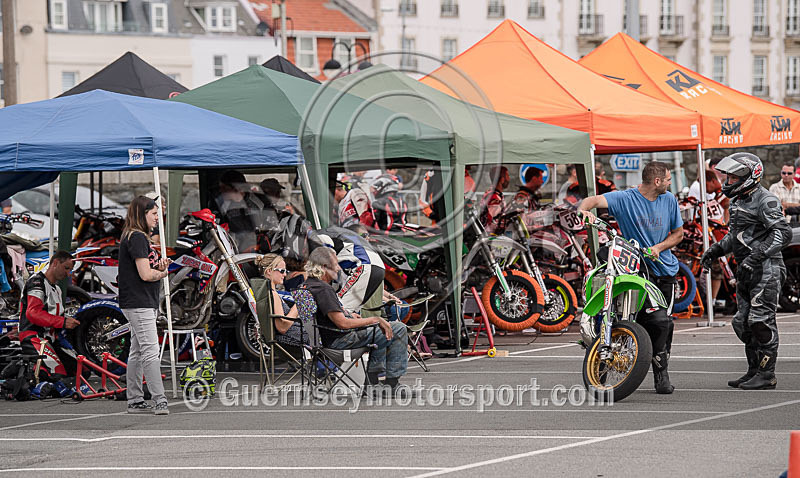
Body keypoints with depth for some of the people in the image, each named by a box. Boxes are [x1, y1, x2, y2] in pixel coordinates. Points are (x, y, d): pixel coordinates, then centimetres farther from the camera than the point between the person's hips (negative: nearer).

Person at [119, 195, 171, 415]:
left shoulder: (138, 237, 17)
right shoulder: (137, 238, -15)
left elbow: (150, 269, 20)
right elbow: (146, 274, -20)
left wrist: (159, 266, 0)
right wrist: (162, 273, -1)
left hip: (145, 304, 11)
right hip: (139, 303, -11)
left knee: (137, 353, 11)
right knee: (150, 352, -13)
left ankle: (135, 401, 14)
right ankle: (160, 401, -16)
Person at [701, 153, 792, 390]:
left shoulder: (765, 201, -13)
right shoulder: (737, 201, 17)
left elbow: (783, 232, -22)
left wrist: (756, 255, -28)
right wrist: (717, 249, 18)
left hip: (765, 269, -10)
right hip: (746, 271, 10)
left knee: (761, 321, -11)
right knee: (743, 323, 10)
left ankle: (767, 374, -6)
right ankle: (754, 371, 19)